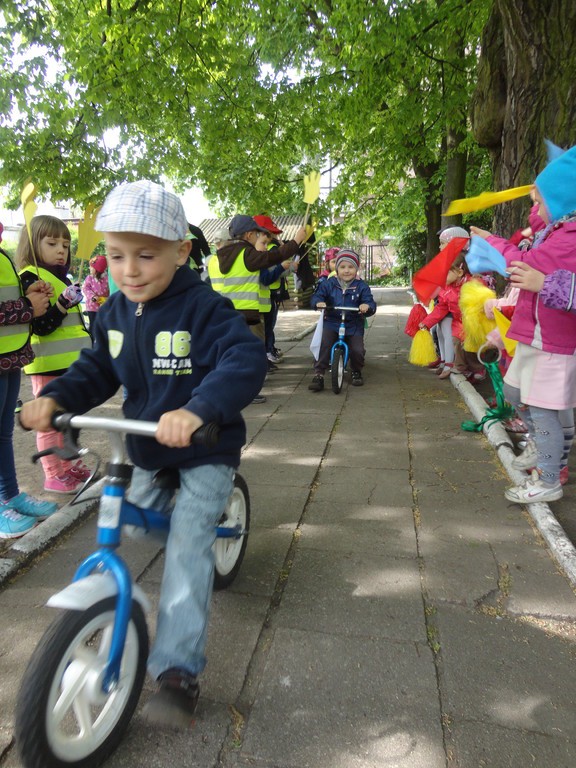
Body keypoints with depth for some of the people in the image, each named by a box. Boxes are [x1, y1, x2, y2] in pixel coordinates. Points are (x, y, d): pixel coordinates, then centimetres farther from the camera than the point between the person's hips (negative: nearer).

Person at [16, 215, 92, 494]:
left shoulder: (62, 278, 15)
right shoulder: (30, 278, -12)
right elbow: (40, 326, -22)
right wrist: (61, 306, -32)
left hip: (69, 362, 9)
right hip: (48, 364, -9)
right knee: (50, 421, 0)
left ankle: (69, 465, 31)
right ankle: (53, 476, 10)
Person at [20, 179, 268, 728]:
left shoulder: (204, 309, -20)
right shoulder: (115, 313, 1)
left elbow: (246, 362, -33)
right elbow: (96, 370, 7)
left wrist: (195, 410, -49)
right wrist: (53, 398, -13)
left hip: (205, 451, -6)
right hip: (145, 452, 7)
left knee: (187, 546, -14)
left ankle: (177, 671, -5)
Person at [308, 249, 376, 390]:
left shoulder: (362, 286, -1)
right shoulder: (328, 284, 1)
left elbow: (370, 303, -6)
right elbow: (316, 296, -3)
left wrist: (367, 306, -32)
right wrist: (318, 302, -28)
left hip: (354, 325, 0)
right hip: (332, 322, 0)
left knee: (357, 350, -15)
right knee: (325, 344, -25)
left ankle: (356, 372, 19)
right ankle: (318, 375, -16)